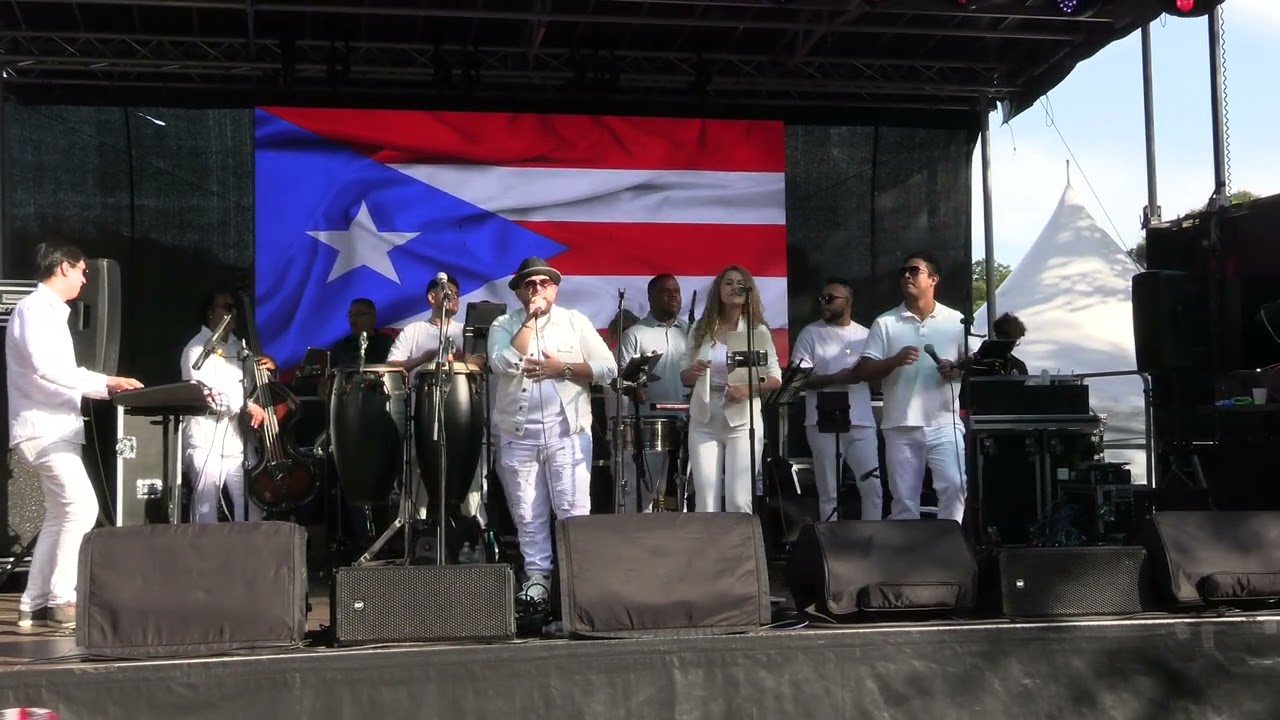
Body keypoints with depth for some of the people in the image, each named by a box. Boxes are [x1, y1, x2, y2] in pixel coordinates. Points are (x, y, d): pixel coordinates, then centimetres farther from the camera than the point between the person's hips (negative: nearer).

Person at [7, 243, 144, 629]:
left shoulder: (52, 312, 20)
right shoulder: (33, 308, -9)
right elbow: (44, 365, -25)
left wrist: (105, 386, 16)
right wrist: (104, 381, -23)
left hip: (56, 429, 10)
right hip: (42, 429, -10)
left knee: (60, 517, 10)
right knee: (82, 507, -19)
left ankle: (34, 605, 12)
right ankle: (61, 600, -16)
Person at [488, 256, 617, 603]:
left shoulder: (575, 321, 7)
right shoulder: (503, 326, 7)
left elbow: (608, 369, 1)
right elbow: (504, 364, -14)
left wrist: (562, 368, -10)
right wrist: (530, 318, -9)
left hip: (567, 432, -1)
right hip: (518, 435, 1)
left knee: (574, 510, -5)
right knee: (527, 514, 5)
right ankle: (537, 575, 16)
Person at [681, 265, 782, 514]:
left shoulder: (758, 330, 0)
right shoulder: (701, 329, 6)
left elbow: (775, 378, 1)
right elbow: (684, 377, 11)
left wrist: (749, 388, -18)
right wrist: (693, 372, -12)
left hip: (743, 422, -2)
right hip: (704, 421, 2)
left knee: (738, 502, -4)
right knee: (706, 503, 0)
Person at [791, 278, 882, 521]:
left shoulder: (864, 335, 11)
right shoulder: (811, 333, 2)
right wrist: (835, 378, -16)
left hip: (862, 423, 3)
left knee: (873, 487, 1)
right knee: (829, 493, 3)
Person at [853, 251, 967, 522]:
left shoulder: (955, 320, 6)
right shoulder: (885, 323, 4)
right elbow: (863, 371, 0)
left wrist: (957, 370, -9)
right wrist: (895, 361, -16)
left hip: (944, 423, 0)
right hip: (901, 426, 0)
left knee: (954, 487, -11)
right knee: (904, 498, 4)